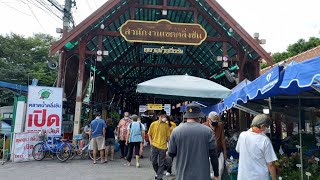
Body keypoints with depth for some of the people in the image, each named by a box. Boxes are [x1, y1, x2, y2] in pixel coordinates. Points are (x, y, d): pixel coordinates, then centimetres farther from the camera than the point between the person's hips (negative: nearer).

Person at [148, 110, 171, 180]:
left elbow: (168, 136, 1)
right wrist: (151, 142, -5)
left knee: (161, 163, 5)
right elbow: (149, 134, 6)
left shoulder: (166, 125, -2)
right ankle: (158, 173, 35)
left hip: (163, 146, -1)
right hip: (154, 146, 1)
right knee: (154, 162, 10)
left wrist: (169, 144, -6)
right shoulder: (153, 124, -2)